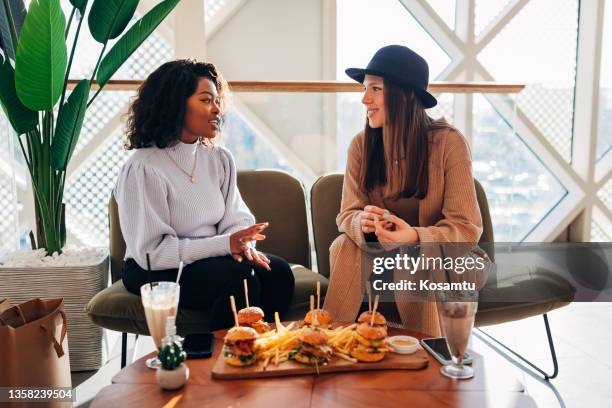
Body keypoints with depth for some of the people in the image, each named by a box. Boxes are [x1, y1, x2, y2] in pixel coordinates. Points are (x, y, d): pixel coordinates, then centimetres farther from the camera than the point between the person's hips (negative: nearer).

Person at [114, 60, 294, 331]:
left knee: (278, 271, -18)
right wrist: (225, 244, -24)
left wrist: (244, 244, -19)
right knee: (239, 280, -29)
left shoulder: (220, 159, 7)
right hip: (156, 272, -6)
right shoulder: (143, 168, -14)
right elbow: (151, 252, -18)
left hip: (210, 258, 6)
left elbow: (237, 219, 6)